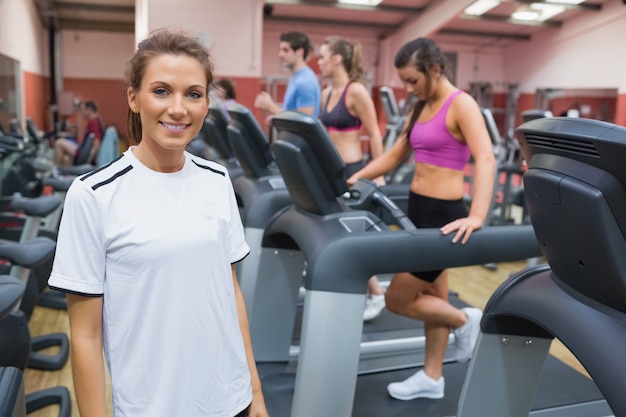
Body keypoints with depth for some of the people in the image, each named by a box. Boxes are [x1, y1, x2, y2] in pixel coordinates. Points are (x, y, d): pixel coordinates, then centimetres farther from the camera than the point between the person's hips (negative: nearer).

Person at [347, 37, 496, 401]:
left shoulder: (461, 105, -13)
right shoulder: (421, 108, 12)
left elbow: (486, 160, -26)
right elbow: (394, 156, 17)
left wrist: (477, 216, -39)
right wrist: (356, 177, 5)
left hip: (444, 212, -8)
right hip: (418, 207, 9)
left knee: (398, 300, -1)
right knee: (433, 296, 17)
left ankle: (465, 321, 20)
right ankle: (432, 378, 31)